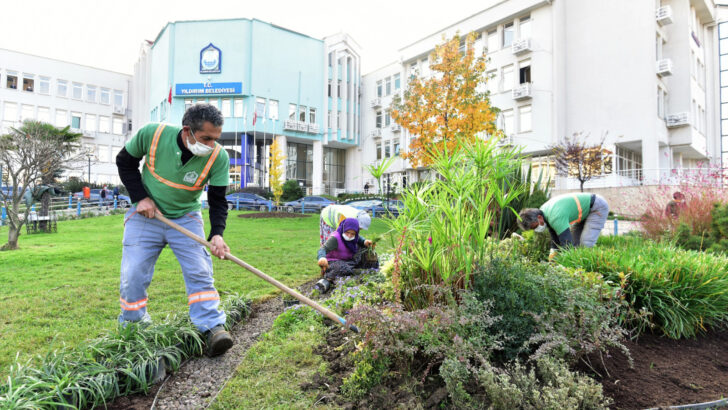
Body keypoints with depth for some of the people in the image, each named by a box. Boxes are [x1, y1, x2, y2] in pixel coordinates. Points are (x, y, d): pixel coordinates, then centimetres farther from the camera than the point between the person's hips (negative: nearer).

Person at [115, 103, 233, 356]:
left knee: (199, 273, -12)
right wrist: (140, 197, -12)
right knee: (132, 276, 0)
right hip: (145, 214, 0)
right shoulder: (151, 134, -20)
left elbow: (218, 200, -14)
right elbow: (125, 161, -1)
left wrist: (216, 233, -31)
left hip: (187, 219, 0)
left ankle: (213, 328, -10)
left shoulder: (218, 157, -20)